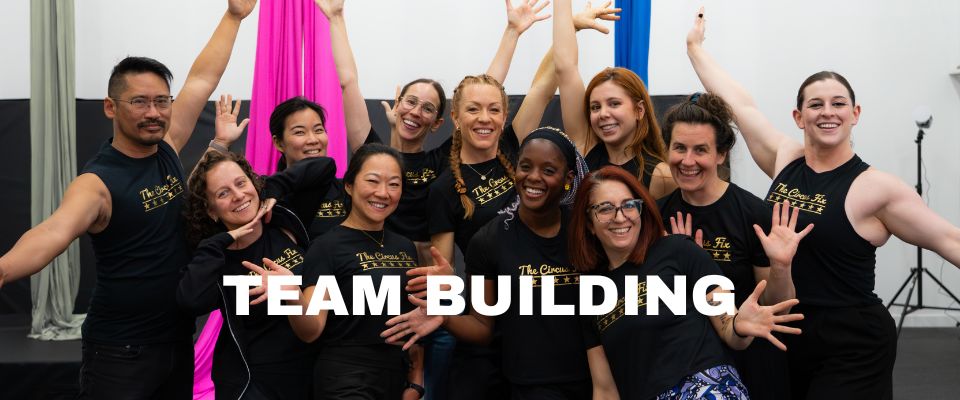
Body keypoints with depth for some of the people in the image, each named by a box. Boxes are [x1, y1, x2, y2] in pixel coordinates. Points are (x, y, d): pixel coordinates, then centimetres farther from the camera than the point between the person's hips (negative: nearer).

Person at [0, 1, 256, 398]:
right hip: (120, 353, -6)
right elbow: (55, 231, -37)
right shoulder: (96, 182, -17)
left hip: (179, 341, 7)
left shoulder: (167, 148, 2)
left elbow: (203, 77, 9)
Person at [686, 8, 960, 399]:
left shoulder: (875, 187, -11)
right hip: (785, 337, 5)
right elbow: (738, 103, 10)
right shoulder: (785, 160, 3)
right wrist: (695, 45, 18)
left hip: (851, 349, -5)